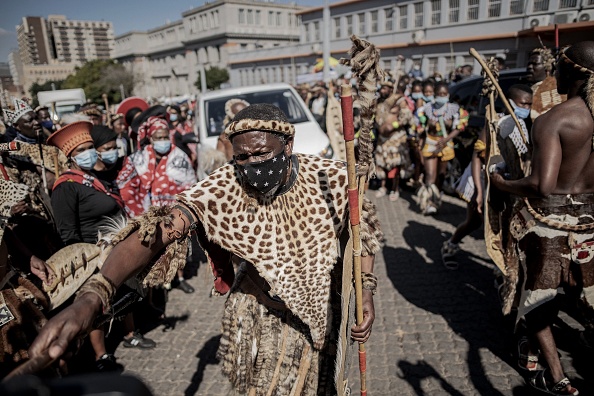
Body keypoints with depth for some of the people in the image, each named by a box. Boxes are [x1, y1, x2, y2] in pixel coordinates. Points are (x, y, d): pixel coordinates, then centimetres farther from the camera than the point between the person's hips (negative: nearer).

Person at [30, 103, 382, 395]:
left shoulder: (330, 178, -23)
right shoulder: (221, 191, -28)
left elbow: (363, 229, -6)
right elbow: (158, 231, -41)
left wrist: (366, 289, -14)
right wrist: (92, 297, -55)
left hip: (325, 304, 2)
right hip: (262, 313, -1)